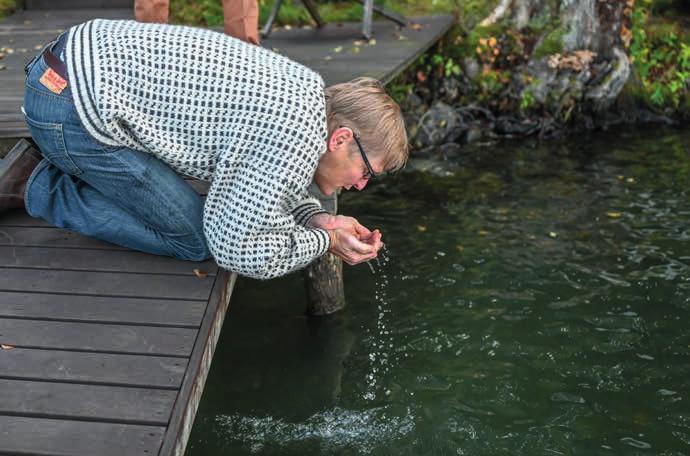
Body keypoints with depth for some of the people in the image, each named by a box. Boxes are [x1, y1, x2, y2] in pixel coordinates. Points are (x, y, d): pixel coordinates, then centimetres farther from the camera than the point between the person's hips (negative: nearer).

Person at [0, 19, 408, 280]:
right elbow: (242, 251, -17)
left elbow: (261, 178, 23)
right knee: (194, 240, -3)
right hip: (75, 112, -9)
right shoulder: (300, 141, -20)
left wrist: (316, 217, 7)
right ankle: (40, 190, 3)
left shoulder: (305, 85, 9)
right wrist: (325, 241, -2)